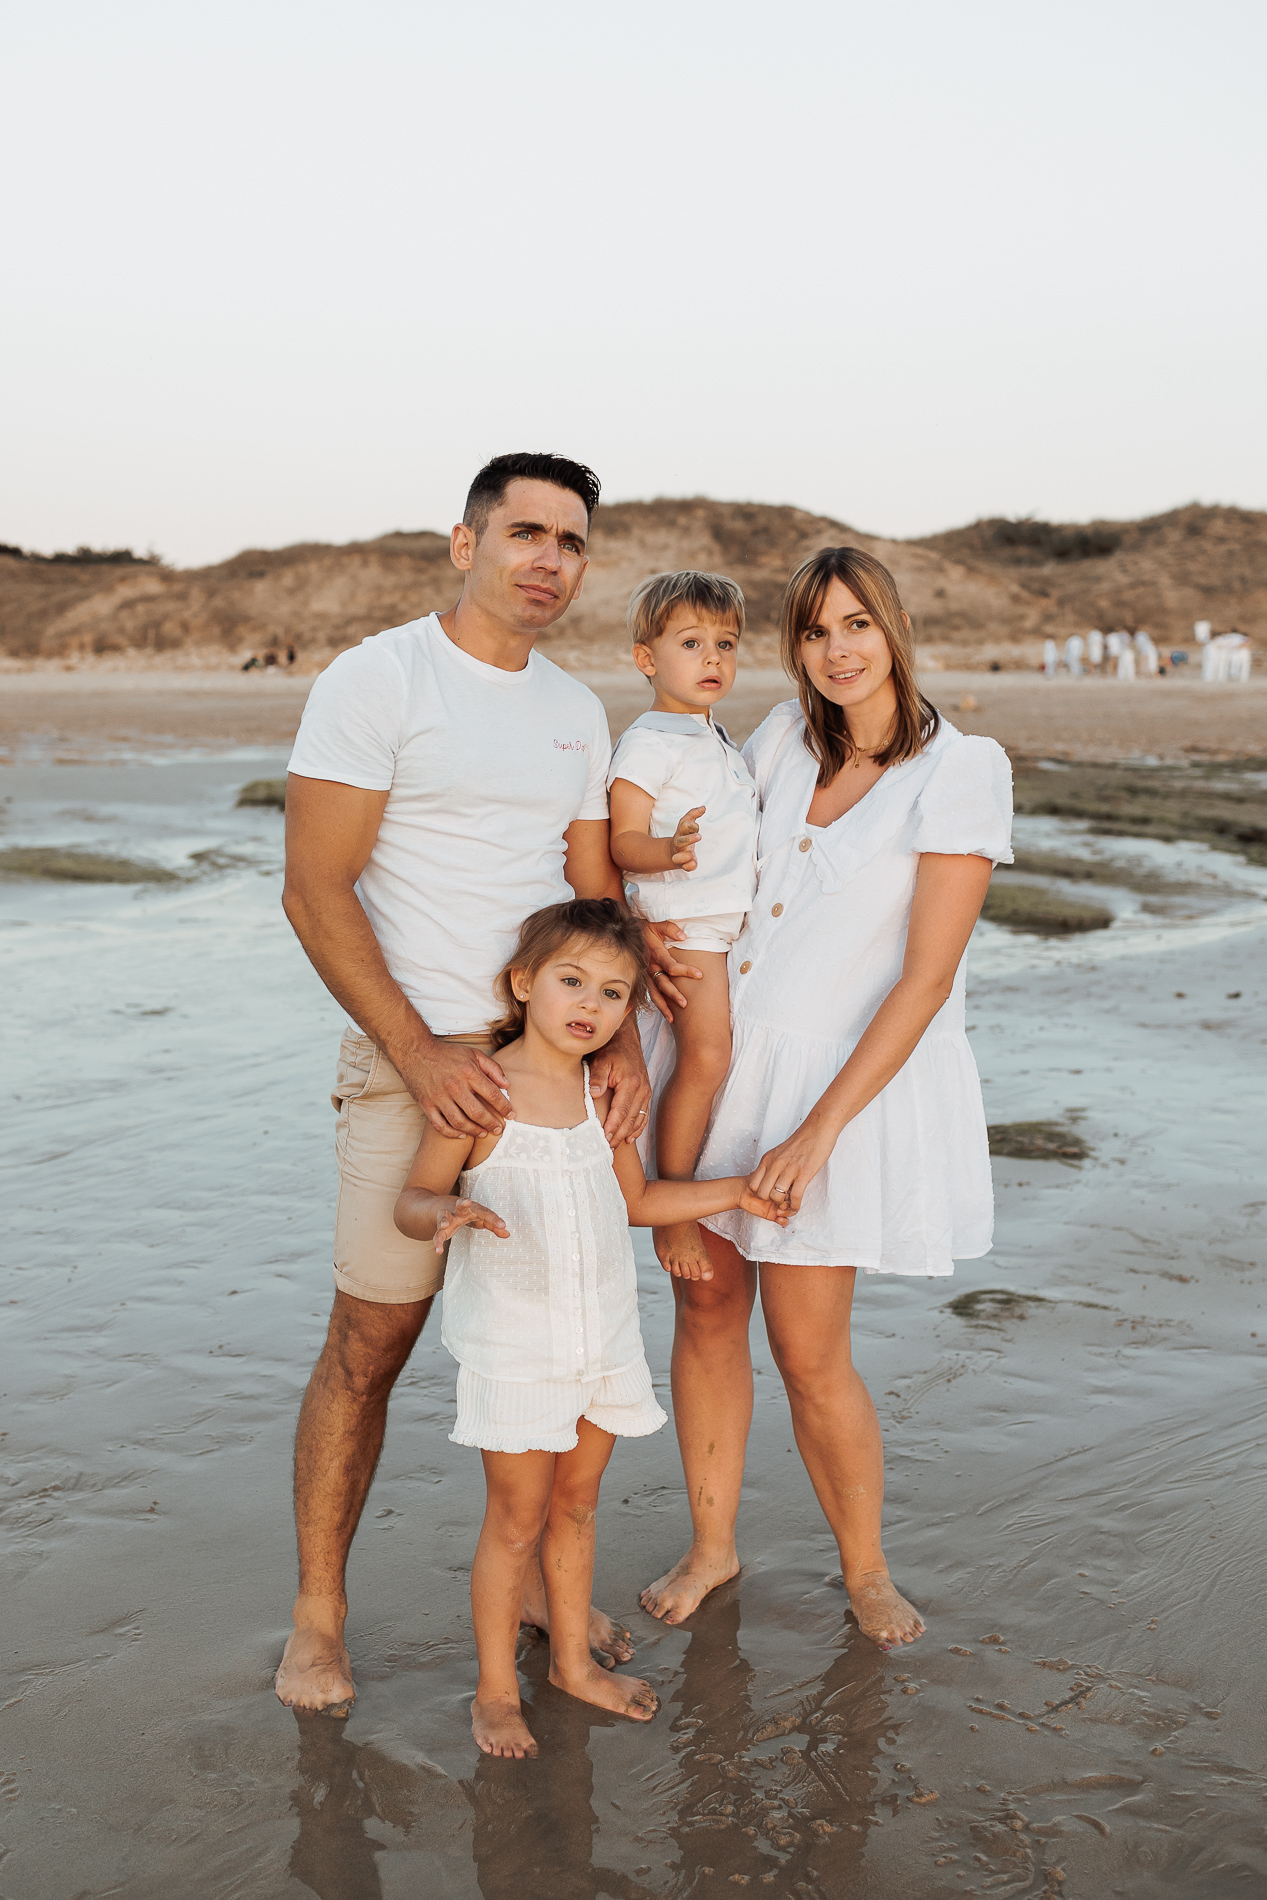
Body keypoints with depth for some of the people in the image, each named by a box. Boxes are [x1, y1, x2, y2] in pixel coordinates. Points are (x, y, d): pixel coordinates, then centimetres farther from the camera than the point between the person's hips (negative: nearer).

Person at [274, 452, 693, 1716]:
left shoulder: (575, 712, 12)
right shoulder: (375, 681, -8)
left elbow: (594, 893, 14)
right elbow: (314, 892, -13)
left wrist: (622, 1039, -2)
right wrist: (421, 1054, -19)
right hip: (415, 1065, -6)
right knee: (370, 1344, 0)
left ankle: (531, 1572, 30)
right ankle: (317, 1614, 15)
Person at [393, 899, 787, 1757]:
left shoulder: (607, 1094, 2)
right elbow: (412, 1201, -9)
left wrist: (733, 1193, 10)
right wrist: (450, 1214, -31)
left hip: (604, 1333, 5)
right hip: (513, 1343, -5)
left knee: (577, 1503, 19)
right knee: (517, 1519, 4)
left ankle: (574, 1660, 36)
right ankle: (496, 1690, 22)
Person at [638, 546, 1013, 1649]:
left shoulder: (963, 771, -12)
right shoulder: (787, 738, 4)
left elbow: (926, 980, -16)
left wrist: (817, 1132, -20)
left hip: (847, 1076, -5)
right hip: (718, 1056, 5)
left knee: (808, 1353, 0)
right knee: (706, 1310, 11)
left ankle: (866, 1569, 25)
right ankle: (712, 1546, 31)